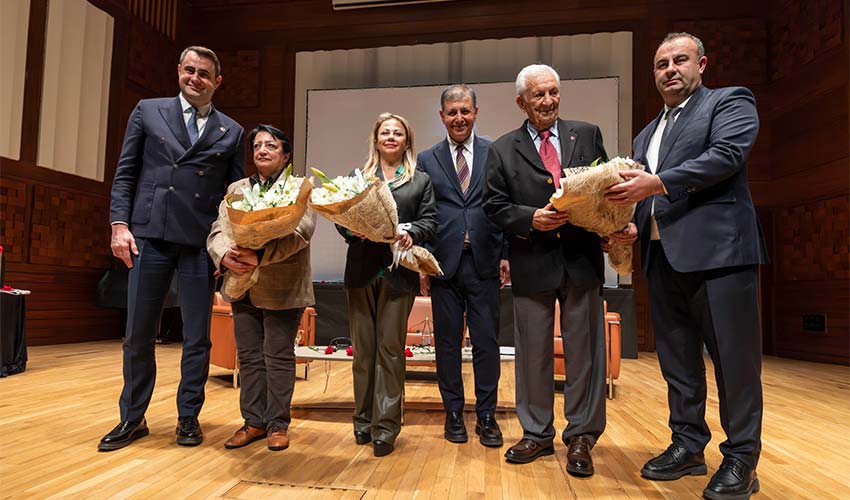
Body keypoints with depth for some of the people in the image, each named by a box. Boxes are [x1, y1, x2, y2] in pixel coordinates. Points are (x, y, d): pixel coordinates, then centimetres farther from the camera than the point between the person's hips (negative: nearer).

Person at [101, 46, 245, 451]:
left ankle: (188, 418, 21)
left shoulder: (232, 132, 11)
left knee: (197, 337, 5)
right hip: (150, 236, 0)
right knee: (138, 335, 7)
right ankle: (132, 419, 23)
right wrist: (120, 223, -4)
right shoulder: (148, 111, 11)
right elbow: (125, 172, 7)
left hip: (201, 244, 0)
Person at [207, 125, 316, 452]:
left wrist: (260, 256, -27)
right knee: (248, 357, 10)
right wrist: (225, 256, -19)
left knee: (278, 356, 2)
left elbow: (300, 232, -16)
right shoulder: (236, 189, 14)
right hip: (243, 287, 5)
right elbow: (218, 231, 3)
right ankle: (254, 421, 22)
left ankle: (278, 424, 15)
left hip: (282, 289, -4)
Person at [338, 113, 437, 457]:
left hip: (399, 272, -1)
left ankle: (386, 427, 7)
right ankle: (363, 419, 20)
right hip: (362, 270, 2)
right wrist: (352, 229, -12)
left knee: (390, 348, -1)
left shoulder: (421, 180, 13)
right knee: (363, 347, 7)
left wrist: (411, 234, -15)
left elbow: (429, 220, 5)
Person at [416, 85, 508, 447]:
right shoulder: (427, 160, 9)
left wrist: (507, 254, -2)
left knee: (486, 341, 4)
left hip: (484, 261, -1)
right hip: (444, 263, 1)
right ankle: (453, 413, 22)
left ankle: (487, 416, 18)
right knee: (447, 341, 7)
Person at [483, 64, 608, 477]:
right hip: (532, 265, 0)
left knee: (583, 350, 5)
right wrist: (531, 218, -14)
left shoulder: (587, 135, 10)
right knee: (532, 353, 8)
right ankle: (537, 434, 24)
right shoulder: (502, 150, 7)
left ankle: (580, 437, 20)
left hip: (582, 260, 1)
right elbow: (494, 206, 2)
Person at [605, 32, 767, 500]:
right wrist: (631, 225, 1)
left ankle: (741, 458, 13)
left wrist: (658, 182, -19)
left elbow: (727, 155, -13)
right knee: (677, 360, 11)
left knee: (733, 357, 0)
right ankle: (688, 445, 23)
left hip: (718, 250, -6)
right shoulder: (646, 135, 23)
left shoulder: (731, 101, 5)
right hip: (662, 257, 7)